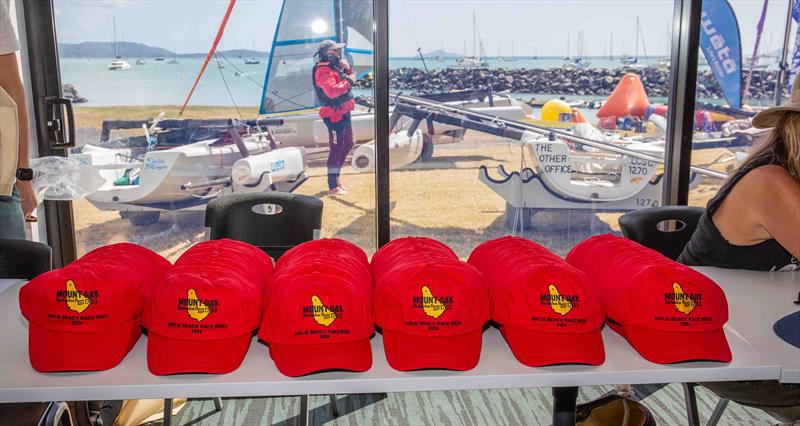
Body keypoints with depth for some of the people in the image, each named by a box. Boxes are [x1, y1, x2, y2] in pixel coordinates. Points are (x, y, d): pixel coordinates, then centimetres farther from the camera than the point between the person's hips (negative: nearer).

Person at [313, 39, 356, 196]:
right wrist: (349, 81, -20)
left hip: (344, 113, 10)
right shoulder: (323, 71, -17)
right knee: (336, 149, -7)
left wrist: (348, 69, 6)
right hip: (334, 115, -10)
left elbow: (349, 79, 26)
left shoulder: (334, 67, 14)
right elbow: (332, 91, -30)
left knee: (347, 145, 19)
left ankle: (335, 178, 30)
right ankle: (333, 187, -2)